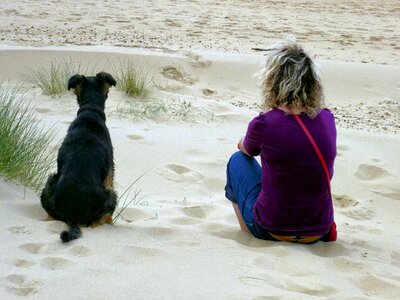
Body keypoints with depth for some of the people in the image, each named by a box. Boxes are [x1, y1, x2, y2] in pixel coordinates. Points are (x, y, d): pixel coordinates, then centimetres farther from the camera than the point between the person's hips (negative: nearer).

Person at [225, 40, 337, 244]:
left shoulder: (264, 124, -17)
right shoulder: (327, 119, -5)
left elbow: (246, 150, 9)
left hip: (270, 230, -4)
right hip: (318, 233, 5)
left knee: (238, 160, 19)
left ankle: (248, 232, 22)